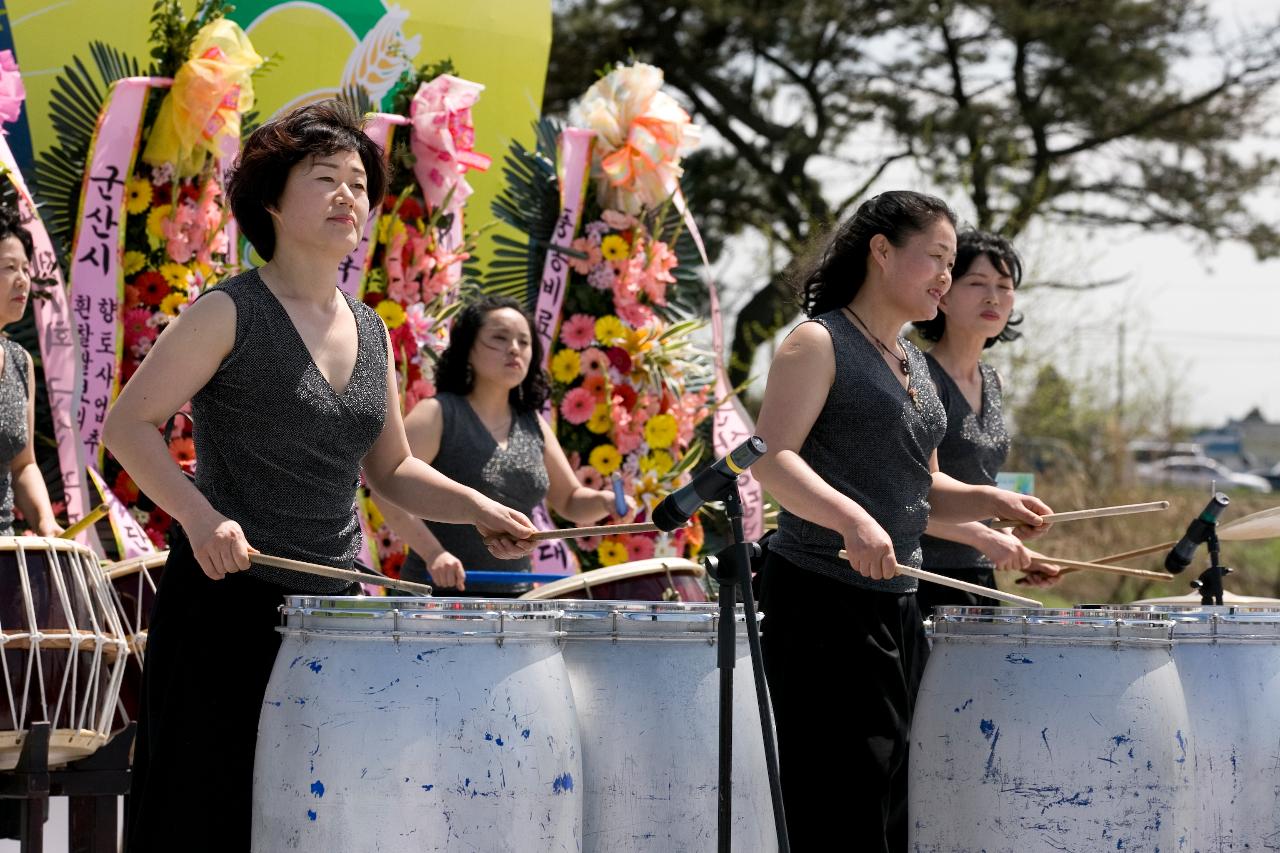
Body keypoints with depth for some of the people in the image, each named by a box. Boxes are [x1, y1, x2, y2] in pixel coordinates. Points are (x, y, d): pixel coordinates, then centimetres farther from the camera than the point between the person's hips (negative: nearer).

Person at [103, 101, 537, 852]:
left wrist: (474, 508, 4)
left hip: (333, 603, 6)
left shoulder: (371, 332, 12)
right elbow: (128, 424, -9)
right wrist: (201, 515, -24)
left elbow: (391, 468, 21)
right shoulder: (232, 313, -7)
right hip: (229, 599, -6)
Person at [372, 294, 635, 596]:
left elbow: (570, 501, 19)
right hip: (440, 593, -7)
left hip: (514, 596, 7)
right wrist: (433, 552, -30)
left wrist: (605, 501, -4)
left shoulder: (533, 426, 12)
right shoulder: (438, 414, -8)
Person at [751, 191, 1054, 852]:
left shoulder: (914, 365, 19)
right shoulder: (819, 343, -6)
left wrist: (988, 501, 5)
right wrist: (853, 520, -32)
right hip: (821, 599, -9)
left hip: (896, 603, 9)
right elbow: (770, 457, -18)